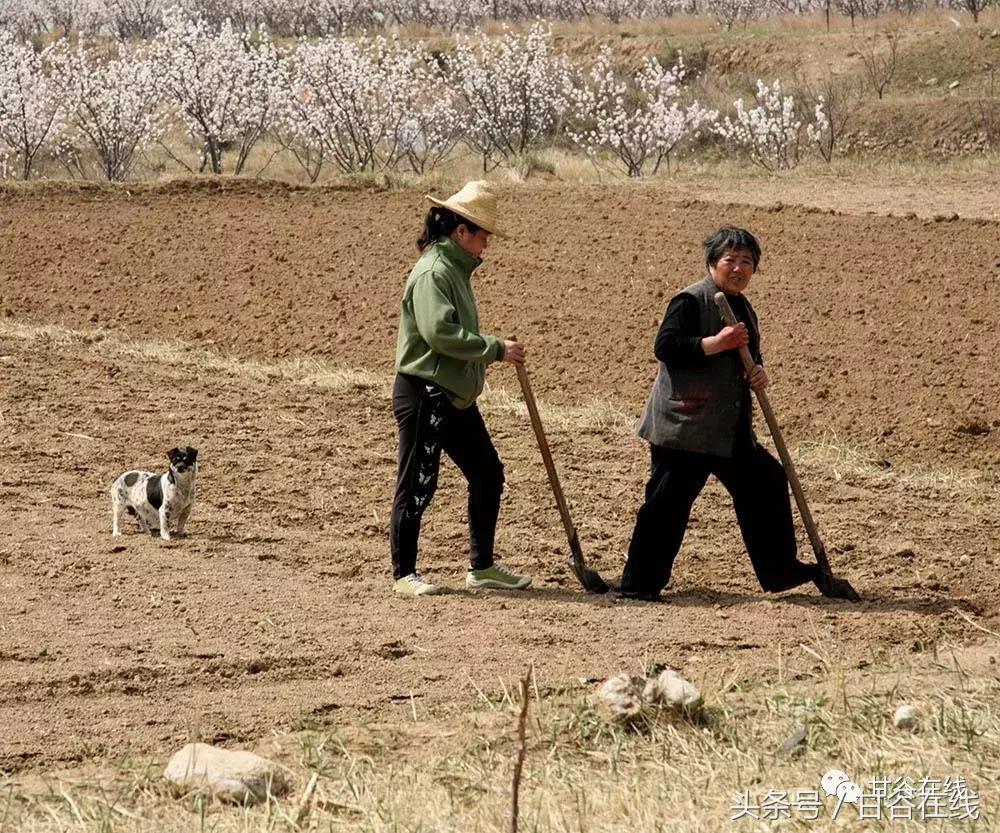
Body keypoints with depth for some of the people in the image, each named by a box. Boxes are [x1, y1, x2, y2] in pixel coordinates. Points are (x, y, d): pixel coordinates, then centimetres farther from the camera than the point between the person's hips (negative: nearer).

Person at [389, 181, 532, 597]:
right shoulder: (432, 273, -17)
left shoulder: (456, 269, 14)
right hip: (423, 394, -10)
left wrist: (487, 352, 9)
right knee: (417, 485, -1)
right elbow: (439, 332, -27)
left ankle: (482, 566, 23)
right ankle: (404, 574, 9)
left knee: (488, 475, 13)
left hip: (456, 396, 10)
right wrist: (496, 349, -22)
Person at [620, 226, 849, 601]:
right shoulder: (690, 301, -11)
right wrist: (718, 342, -25)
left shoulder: (743, 308, 16)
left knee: (767, 483, 12)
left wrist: (759, 372, 4)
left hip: (731, 429, 9)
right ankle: (638, 584, 0)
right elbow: (665, 346, -21)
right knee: (668, 501, -7)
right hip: (684, 425, -9)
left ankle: (780, 570, 23)